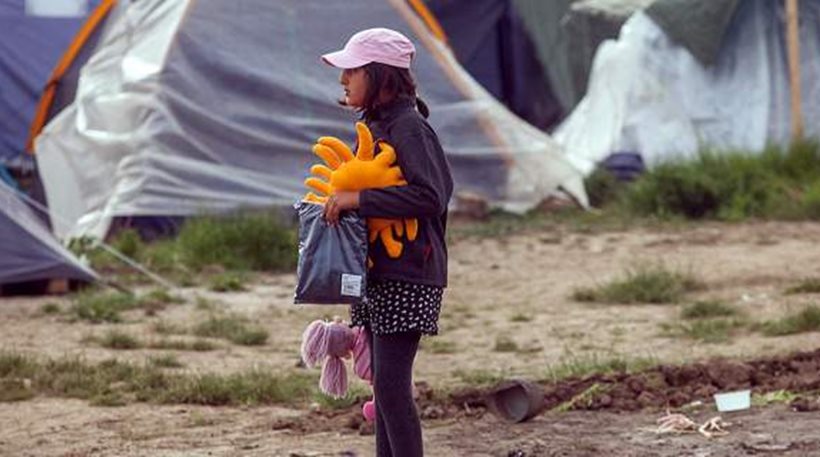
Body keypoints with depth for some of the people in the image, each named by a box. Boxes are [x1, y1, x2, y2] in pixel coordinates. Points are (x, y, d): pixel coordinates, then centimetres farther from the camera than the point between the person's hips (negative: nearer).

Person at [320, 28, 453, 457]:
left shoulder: (408, 127, -14)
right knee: (383, 384, 11)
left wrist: (357, 199, -23)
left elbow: (429, 196, -25)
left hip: (406, 276, -10)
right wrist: (340, 201, 9)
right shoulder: (373, 125, 15)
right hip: (377, 274, 10)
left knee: (391, 385, -13)